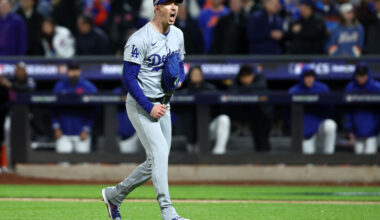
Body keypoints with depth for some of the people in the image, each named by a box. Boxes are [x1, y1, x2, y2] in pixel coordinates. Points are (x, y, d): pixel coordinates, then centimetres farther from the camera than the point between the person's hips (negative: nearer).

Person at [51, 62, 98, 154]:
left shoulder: (89, 87, -2)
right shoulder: (59, 87, 6)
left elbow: (93, 111, -2)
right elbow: (54, 109, 11)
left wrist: (86, 130, -8)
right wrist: (56, 127, 3)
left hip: (81, 132, -2)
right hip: (63, 133, 2)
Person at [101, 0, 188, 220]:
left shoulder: (177, 35, 7)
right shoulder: (140, 39, -18)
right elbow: (129, 77, -18)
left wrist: (180, 79, -3)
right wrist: (149, 108, -22)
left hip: (163, 105, 8)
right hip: (141, 105, -8)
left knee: (156, 163, 10)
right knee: (160, 152, -20)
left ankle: (114, 194, 28)